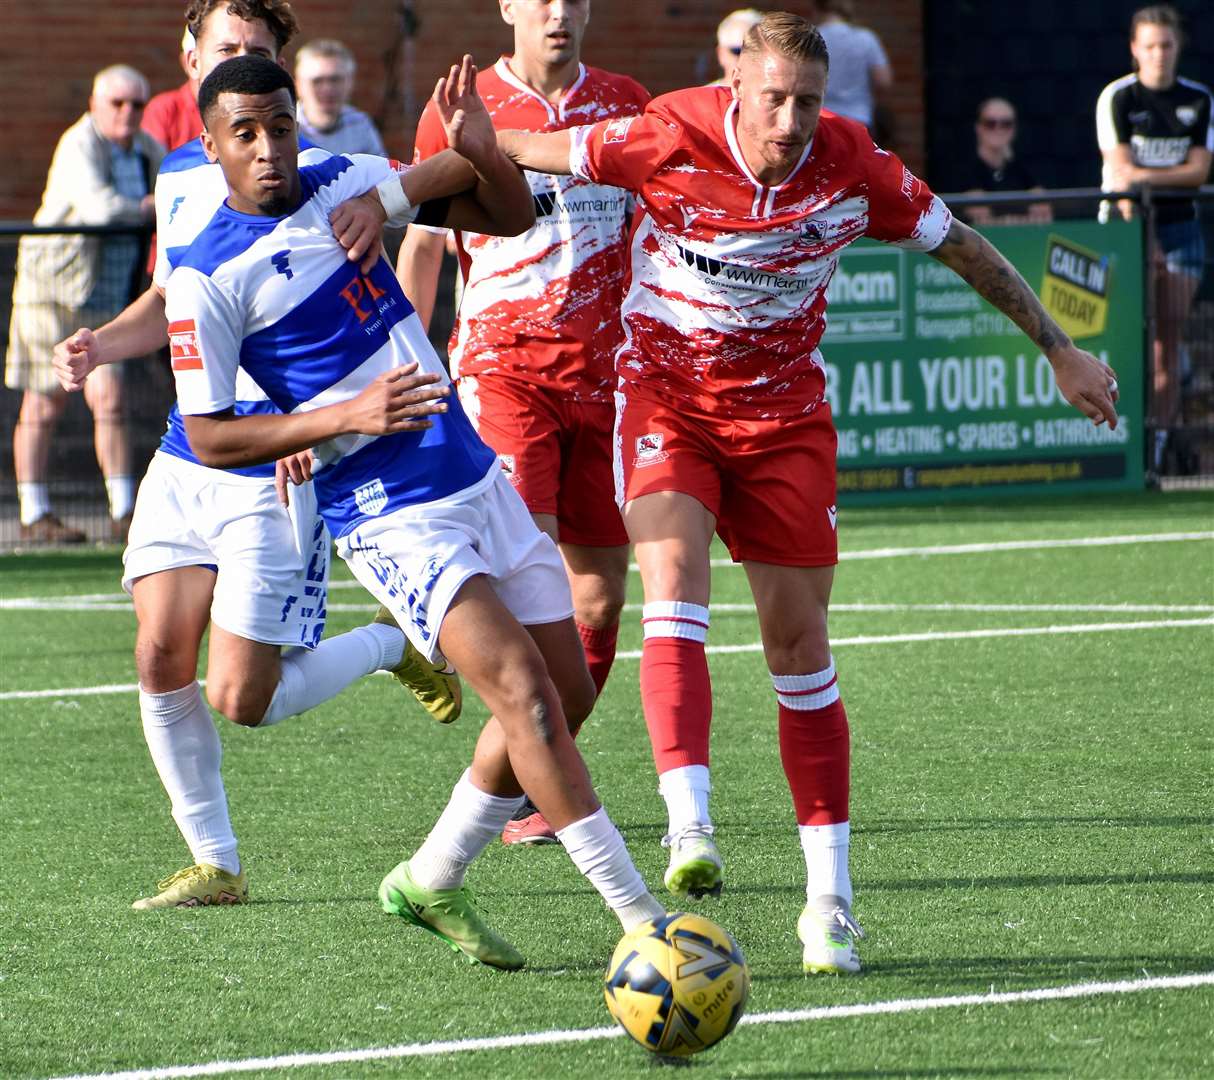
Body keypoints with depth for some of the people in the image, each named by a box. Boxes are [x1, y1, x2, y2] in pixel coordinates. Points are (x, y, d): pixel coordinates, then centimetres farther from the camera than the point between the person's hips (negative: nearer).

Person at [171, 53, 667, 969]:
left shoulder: (347, 184, 5)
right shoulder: (208, 277, -10)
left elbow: (510, 217, 12)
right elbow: (209, 438, -9)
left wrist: (481, 151, -11)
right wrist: (346, 417, -20)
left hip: (478, 480, 7)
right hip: (391, 518, -7)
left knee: (568, 693, 8)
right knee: (522, 687, -21)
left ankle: (432, 882, 24)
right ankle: (641, 922, -20)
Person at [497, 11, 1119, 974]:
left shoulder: (852, 167, -13)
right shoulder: (672, 140, -20)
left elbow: (961, 246, 3)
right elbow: (530, 152, -7)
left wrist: (1059, 350, 9)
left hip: (784, 415, 2)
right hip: (666, 397, -2)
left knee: (799, 644, 0)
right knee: (673, 578, -27)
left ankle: (829, 895, 6)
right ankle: (689, 827, -37)